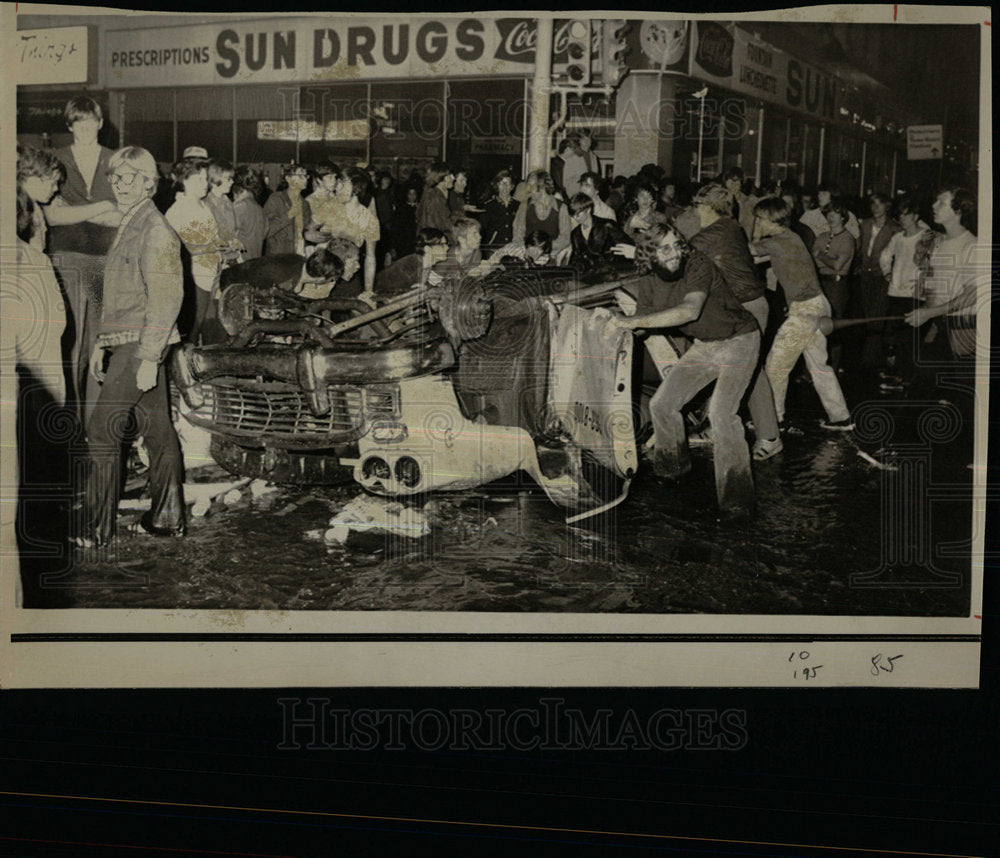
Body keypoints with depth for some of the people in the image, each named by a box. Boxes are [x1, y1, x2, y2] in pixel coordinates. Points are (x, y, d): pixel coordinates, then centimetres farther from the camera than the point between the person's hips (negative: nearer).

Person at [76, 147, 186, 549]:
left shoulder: (155, 230, -12)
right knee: (157, 428, 11)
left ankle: (98, 527, -4)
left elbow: (166, 297, -18)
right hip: (125, 342, 9)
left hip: (141, 343, -9)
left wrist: (148, 357, -21)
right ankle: (167, 517, 18)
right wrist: (102, 343, 21)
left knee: (102, 429, -9)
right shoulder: (128, 226, 18)